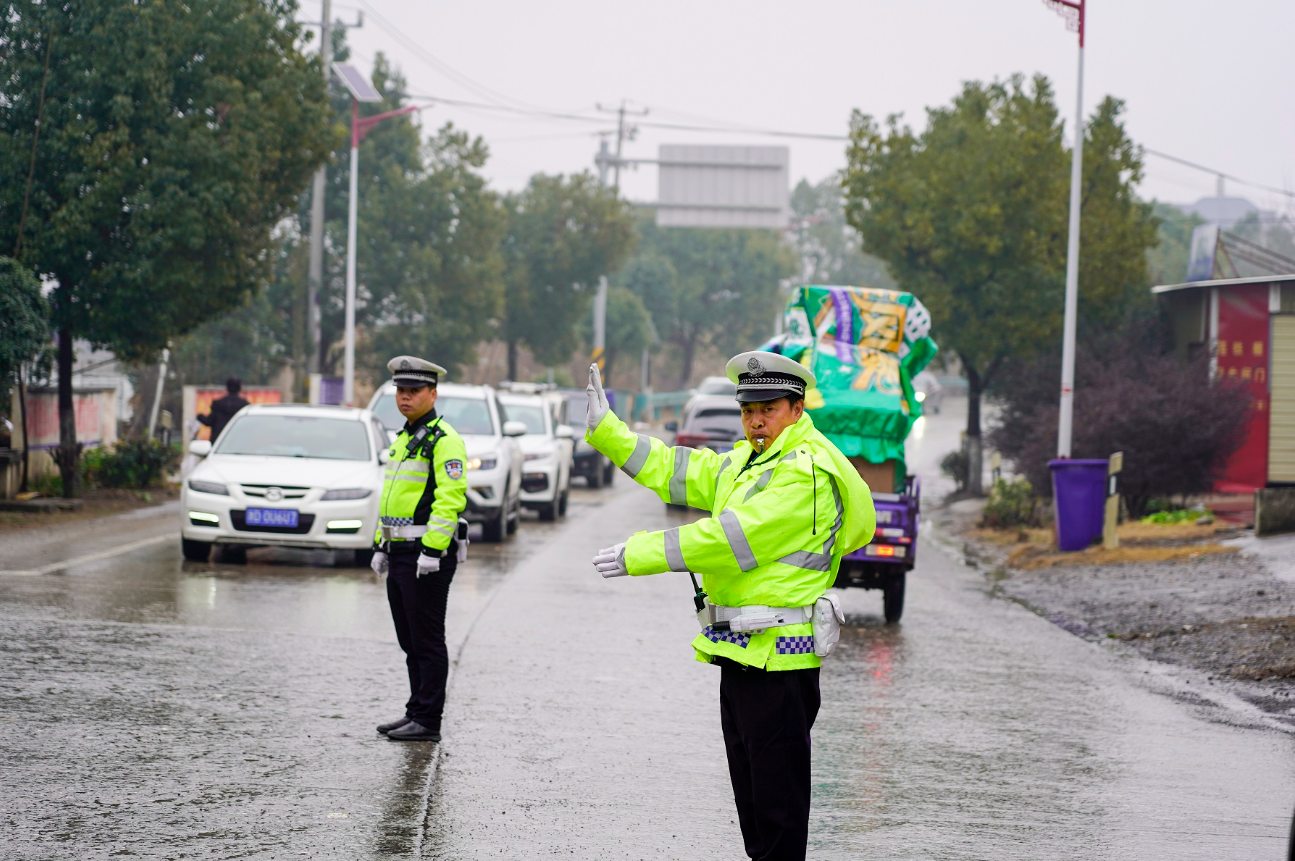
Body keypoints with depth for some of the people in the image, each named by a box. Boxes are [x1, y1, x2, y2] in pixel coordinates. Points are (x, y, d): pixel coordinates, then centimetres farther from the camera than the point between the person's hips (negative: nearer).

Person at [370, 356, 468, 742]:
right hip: (401, 552, 10)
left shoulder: (443, 440, -12)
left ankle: (428, 722, -3)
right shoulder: (402, 439, 18)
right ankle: (416, 713, 20)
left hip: (428, 555, -10)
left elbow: (450, 498, -20)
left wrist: (432, 550, -25)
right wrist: (381, 545, 19)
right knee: (410, 642, 13)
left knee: (427, 642, -6)